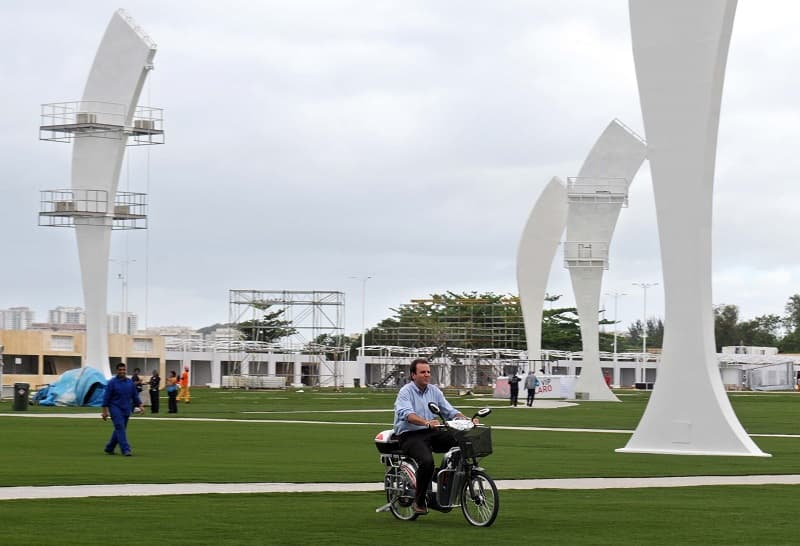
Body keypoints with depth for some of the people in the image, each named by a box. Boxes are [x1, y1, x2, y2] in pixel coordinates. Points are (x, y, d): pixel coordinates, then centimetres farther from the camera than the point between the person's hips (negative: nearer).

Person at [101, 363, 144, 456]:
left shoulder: (130, 382, 8)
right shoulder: (112, 382, -5)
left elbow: (135, 396, 14)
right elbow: (106, 397, -4)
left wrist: (140, 405, 2)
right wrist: (105, 411, -7)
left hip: (126, 409, 5)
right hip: (115, 408, -5)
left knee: (120, 429, 10)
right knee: (120, 428, -14)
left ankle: (109, 448, 25)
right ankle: (125, 449, -18)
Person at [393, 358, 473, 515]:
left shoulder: (434, 391, 14)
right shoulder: (406, 392, -6)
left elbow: (450, 411, 10)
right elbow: (406, 414, -25)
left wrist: (466, 420, -11)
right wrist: (427, 423, -42)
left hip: (431, 433, 6)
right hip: (410, 436, -6)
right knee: (427, 461, -33)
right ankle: (419, 502, -16)